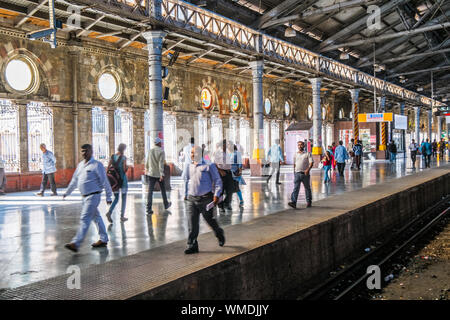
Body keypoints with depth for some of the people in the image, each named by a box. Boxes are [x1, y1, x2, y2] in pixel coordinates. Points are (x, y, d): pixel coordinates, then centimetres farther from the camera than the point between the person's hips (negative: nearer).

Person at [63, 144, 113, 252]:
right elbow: (74, 180, 23)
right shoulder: (80, 165, 13)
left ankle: (75, 243, -15)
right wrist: (67, 192, 24)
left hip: (93, 196, -8)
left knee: (85, 219, -11)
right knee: (96, 217, 15)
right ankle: (103, 240, 26)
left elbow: (105, 181, -9)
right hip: (85, 197, 8)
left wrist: (108, 196, -10)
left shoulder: (97, 165, -10)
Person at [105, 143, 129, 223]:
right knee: (124, 198, 11)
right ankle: (122, 216, 11)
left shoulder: (112, 157, 3)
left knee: (116, 198, 12)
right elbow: (125, 169, -17)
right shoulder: (123, 157, -12)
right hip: (123, 179, -4)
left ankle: (109, 212, -13)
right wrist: (127, 167, 6)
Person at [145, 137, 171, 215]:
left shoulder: (150, 151, 3)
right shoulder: (161, 151, -10)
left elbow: (147, 162, 11)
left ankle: (149, 209, -8)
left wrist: (146, 169, 29)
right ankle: (166, 205, 32)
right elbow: (161, 163, -18)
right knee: (163, 190, 16)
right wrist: (161, 174, -20)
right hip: (159, 174, -3)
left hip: (151, 174, 3)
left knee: (150, 191, -2)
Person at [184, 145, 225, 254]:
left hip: (205, 199, -4)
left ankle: (220, 234, 37)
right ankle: (192, 245, 4)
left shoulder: (208, 166, -5)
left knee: (210, 220, 8)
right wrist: (188, 194, 21)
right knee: (192, 224, -2)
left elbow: (217, 180, -4)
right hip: (191, 199, 4)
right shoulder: (190, 166, 12)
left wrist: (216, 194, -13)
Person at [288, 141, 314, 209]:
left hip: (305, 174, -2)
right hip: (297, 173, 2)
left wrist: (308, 169, -25)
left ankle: (309, 202, 23)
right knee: (296, 188, -9)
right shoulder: (295, 154, 12)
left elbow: (311, 162, -9)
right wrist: (294, 172, 19)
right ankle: (293, 202, -18)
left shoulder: (307, 154, 0)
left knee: (307, 188, 10)